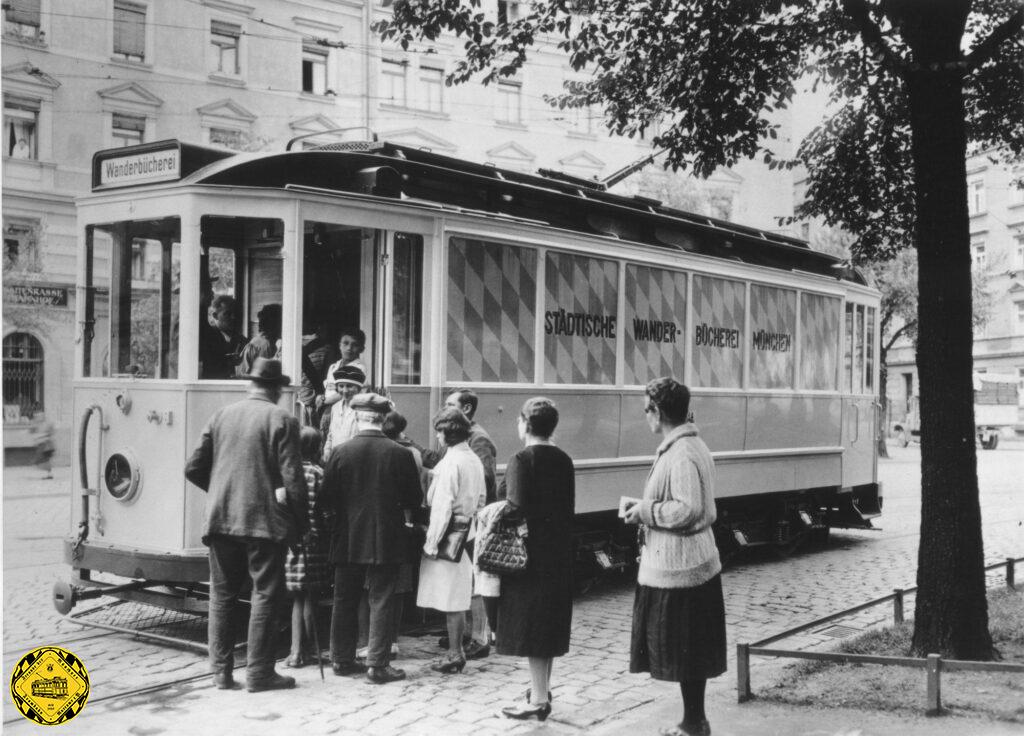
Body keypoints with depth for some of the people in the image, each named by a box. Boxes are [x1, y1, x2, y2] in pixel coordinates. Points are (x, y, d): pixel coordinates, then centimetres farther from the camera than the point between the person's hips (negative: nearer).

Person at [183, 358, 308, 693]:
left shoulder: (222, 416, 8)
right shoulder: (281, 420, -6)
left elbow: (193, 468, 8)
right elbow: (292, 477, -10)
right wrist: (301, 519, -1)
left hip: (221, 518, 5)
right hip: (264, 520, -4)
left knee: (222, 594, 11)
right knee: (264, 594, 3)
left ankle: (222, 671, 14)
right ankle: (259, 672, 4)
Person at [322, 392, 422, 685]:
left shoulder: (339, 452, -7)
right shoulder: (400, 454, -10)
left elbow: (327, 495, -1)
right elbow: (414, 499, -4)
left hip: (347, 540, 2)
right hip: (385, 540, -2)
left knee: (344, 600, 14)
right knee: (381, 601, 4)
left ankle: (342, 658, 22)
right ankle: (377, 664, 3)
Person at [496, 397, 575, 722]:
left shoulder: (522, 460, -14)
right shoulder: (564, 460, 7)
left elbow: (517, 507, -21)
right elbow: (569, 507, 9)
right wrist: (559, 534, 16)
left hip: (531, 550, -7)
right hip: (559, 551, 7)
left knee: (530, 624, 0)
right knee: (550, 621, 16)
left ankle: (538, 699, 3)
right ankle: (542, 688, 27)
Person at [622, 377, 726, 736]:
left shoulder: (680, 454, -21)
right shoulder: (694, 445, 12)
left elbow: (688, 509, -27)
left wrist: (645, 511, -15)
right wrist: (647, 509, 14)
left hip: (678, 569, -10)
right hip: (696, 562, 10)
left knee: (685, 652, 1)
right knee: (691, 651, 17)